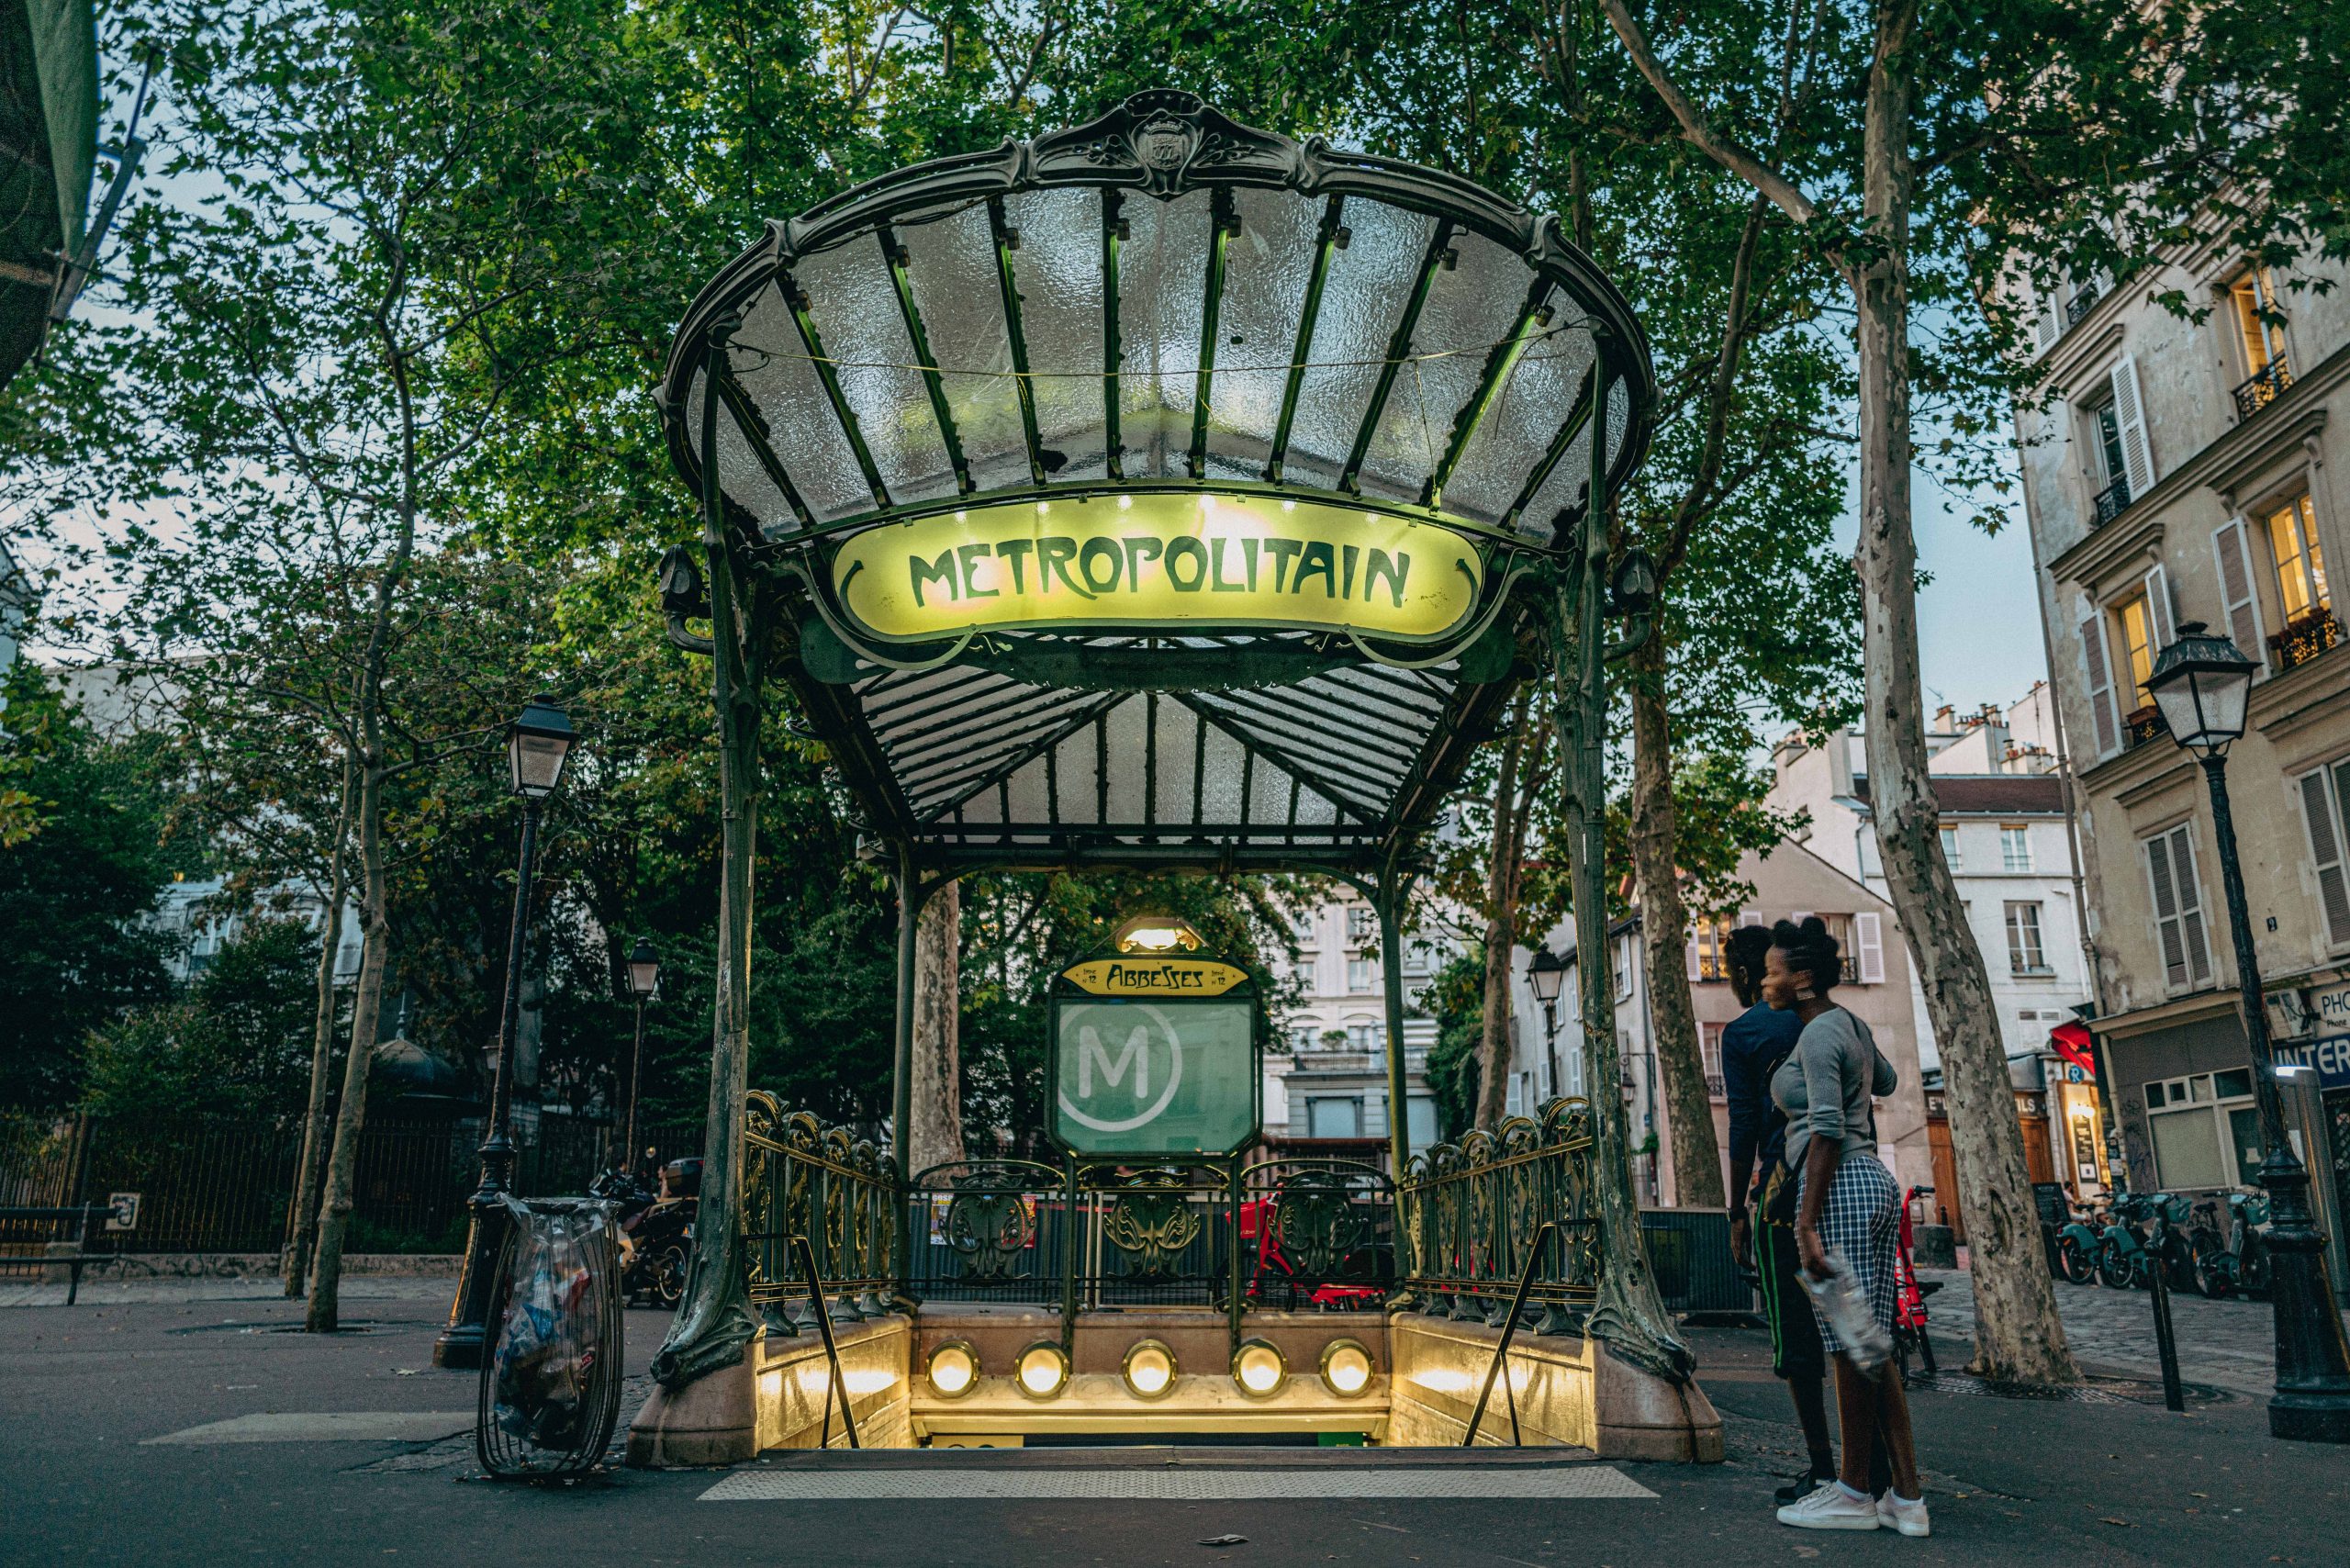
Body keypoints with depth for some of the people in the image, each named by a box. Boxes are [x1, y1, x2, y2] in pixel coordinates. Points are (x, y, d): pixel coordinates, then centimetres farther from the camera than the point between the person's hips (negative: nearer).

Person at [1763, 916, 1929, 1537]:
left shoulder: (1817, 1034, -11)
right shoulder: (1851, 1026, 16)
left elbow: (1826, 1130, -18)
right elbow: (1885, 1080, 37)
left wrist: (1806, 1225, -19)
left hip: (1841, 1188, -10)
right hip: (1875, 1181, 10)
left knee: (1853, 1349, -2)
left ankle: (1853, 1493, 7)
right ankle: (1906, 1497, 11)